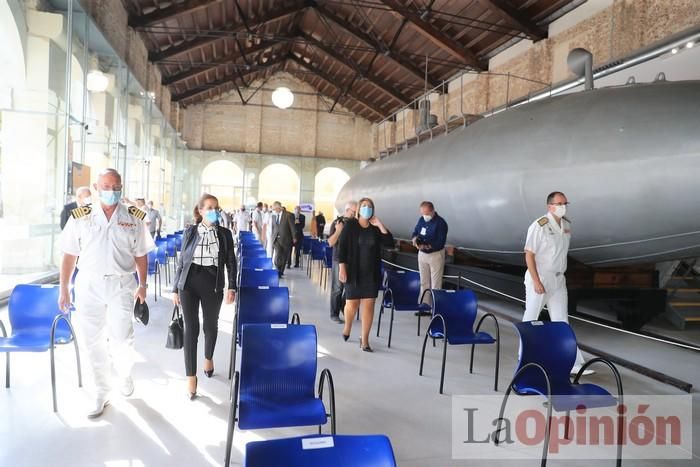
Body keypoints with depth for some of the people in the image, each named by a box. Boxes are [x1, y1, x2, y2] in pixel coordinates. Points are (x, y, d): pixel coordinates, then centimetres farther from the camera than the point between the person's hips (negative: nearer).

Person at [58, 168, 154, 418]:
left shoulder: (134, 218, 1)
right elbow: (69, 255, 4)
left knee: (121, 337, -5)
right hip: (88, 284, 1)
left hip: (121, 284, -1)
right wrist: (63, 289, 3)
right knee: (91, 341, 6)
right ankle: (101, 392, 24)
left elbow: (140, 255, 6)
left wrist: (142, 285, -1)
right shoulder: (80, 217, 1)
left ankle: (124, 373, 29)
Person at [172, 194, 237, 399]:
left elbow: (231, 262, 4)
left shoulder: (225, 234, 2)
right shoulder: (189, 233, 2)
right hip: (189, 283, 0)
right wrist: (175, 288, 5)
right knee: (191, 328, -2)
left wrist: (231, 287, -5)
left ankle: (208, 357, 44)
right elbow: (181, 261, 6)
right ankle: (191, 376, 5)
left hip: (213, 285, 1)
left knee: (211, 325, 16)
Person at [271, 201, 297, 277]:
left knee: (284, 257, 4)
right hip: (277, 239, 2)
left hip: (285, 239, -2)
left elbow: (292, 227, -4)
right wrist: (273, 237, 15)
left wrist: (294, 238, -3)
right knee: (278, 254, -15)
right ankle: (278, 271, -5)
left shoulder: (288, 215, -6)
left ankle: (281, 272, 16)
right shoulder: (273, 216, 8)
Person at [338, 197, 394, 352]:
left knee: (369, 305, 0)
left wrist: (380, 225, -10)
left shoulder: (376, 228, 4)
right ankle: (347, 327, 36)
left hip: (372, 273, 2)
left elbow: (390, 244, -6)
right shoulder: (350, 225, -2)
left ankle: (364, 340, 9)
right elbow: (341, 247, -5)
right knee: (352, 304, 4)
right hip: (354, 271, -2)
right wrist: (342, 268, -13)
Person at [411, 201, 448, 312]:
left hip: (436, 255, -7)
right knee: (424, 282, 13)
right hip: (422, 254, 7)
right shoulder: (421, 219, 3)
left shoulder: (440, 223, -17)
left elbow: (441, 242, -21)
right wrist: (414, 239, -13)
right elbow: (415, 232, 11)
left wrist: (427, 246, -34)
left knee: (435, 284, -1)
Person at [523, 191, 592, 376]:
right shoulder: (539, 226, -16)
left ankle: (573, 363, 8)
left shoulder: (567, 225, 6)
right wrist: (536, 281, -20)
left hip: (558, 279, 6)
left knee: (562, 321, 6)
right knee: (531, 318, 7)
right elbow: (529, 255, -16)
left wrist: (559, 274, 18)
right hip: (538, 278, -6)